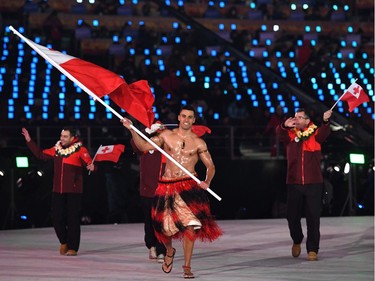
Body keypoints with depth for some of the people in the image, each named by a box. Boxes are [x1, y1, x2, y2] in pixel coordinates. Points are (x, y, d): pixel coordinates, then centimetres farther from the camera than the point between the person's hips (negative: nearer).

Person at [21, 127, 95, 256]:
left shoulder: (80, 149, -6)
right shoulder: (56, 149, 11)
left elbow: (89, 162, -17)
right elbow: (40, 154, 20)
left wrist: (91, 166, -41)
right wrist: (29, 141, 18)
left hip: (74, 191, -5)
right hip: (58, 191, 5)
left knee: (73, 219, -2)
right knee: (57, 218, 6)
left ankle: (73, 247, 7)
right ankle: (64, 242, 28)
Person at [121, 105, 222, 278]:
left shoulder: (198, 143, 5)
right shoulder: (166, 135, 8)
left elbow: (210, 166, 10)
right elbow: (143, 146, 6)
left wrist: (207, 182, -7)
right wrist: (132, 130, -4)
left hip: (188, 186, -2)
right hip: (167, 186, 2)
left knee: (189, 225, -15)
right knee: (165, 227, 5)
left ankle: (187, 267, -6)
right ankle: (169, 251, 39)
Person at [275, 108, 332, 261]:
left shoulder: (315, 134, 1)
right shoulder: (290, 135, 5)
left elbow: (324, 132, -18)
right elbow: (279, 133, -13)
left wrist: (325, 121, -41)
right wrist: (284, 126, -37)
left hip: (313, 183, -2)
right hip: (294, 183, 2)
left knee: (313, 217, -2)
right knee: (292, 216, 7)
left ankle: (312, 249, 5)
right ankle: (297, 241, 33)